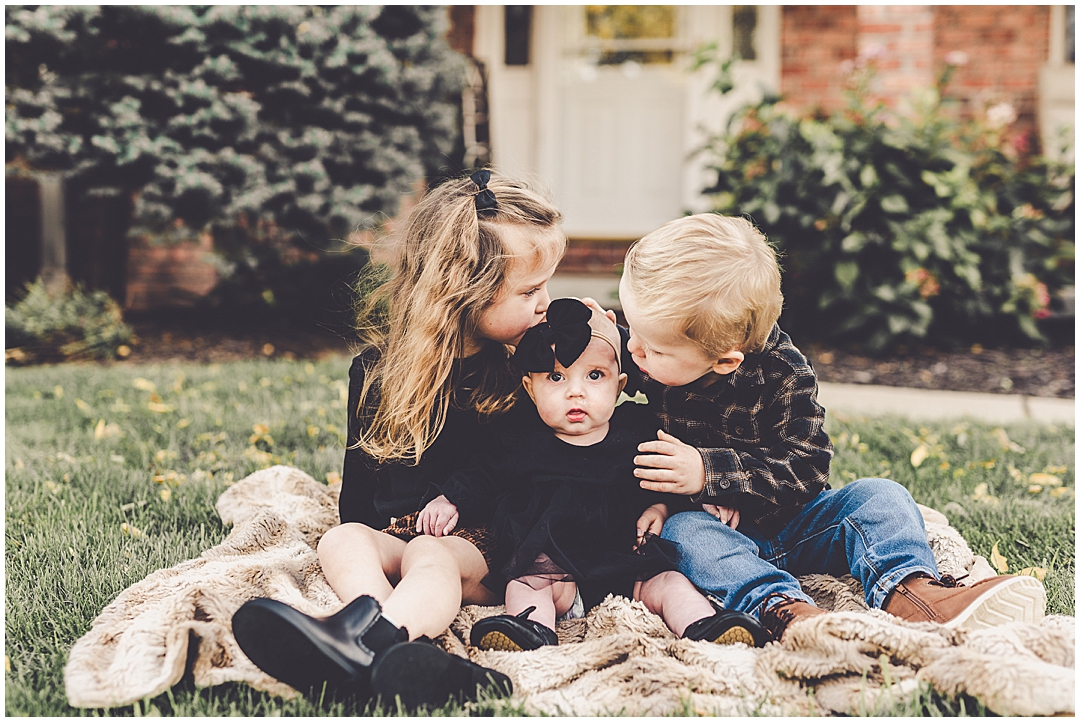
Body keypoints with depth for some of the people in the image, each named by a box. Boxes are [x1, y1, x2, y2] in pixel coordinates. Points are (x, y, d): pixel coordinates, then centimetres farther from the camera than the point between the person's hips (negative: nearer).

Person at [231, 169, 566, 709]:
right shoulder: (378, 369, 2)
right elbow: (360, 475, 11)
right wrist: (365, 541, -3)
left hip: (492, 546, -3)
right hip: (396, 532, 3)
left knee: (432, 556, -34)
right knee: (341, 543, -28)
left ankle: (362, 642, -70)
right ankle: (399, 649, -62)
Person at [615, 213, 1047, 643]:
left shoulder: (782, 376, -14)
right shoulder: (635, 367, -8)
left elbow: (806, 471, -18)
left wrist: (711, 472, -29)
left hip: (789, 524, 1)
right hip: (719, 528, -1)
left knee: (879, 496, -17)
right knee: (682, 531, -33)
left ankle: (909, 594, -45)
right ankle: (780, 608, -57)